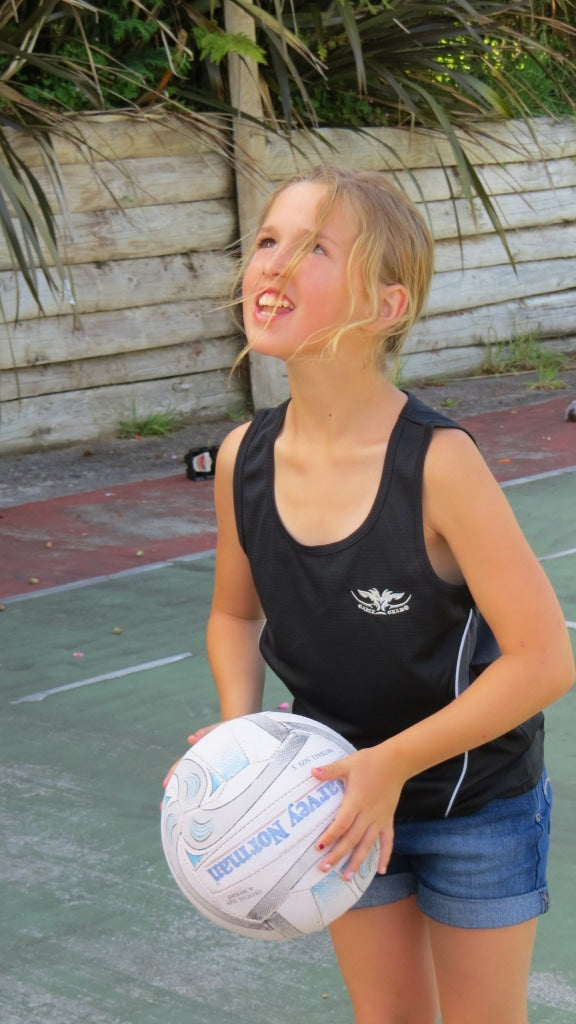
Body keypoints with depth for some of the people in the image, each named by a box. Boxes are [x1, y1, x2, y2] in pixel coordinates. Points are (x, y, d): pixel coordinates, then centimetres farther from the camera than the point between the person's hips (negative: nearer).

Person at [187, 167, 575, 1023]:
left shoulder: (437, 463, -29)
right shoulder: (244, 460, -14)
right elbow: (236, 612, 6)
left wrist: (391, 763, -26)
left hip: (476, 800, -4)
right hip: (344, 794, 4)